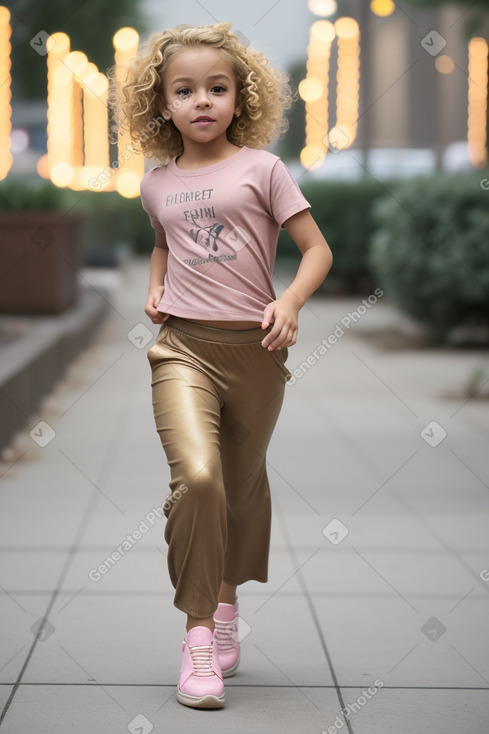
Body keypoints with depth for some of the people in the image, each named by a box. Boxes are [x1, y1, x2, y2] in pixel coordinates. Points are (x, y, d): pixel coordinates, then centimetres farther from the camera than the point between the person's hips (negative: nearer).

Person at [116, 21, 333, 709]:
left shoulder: (261, 168, -1)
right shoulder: (157, 184, 9)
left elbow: (318, 248, -1)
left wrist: (290, 302, -17)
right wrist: (155, 286, 12)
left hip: (254, 347, 0)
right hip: (182, 344, 1)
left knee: (243, 481, 14)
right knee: (195, 475, -20)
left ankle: (227, 599, 39)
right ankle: (197, 632, -11)